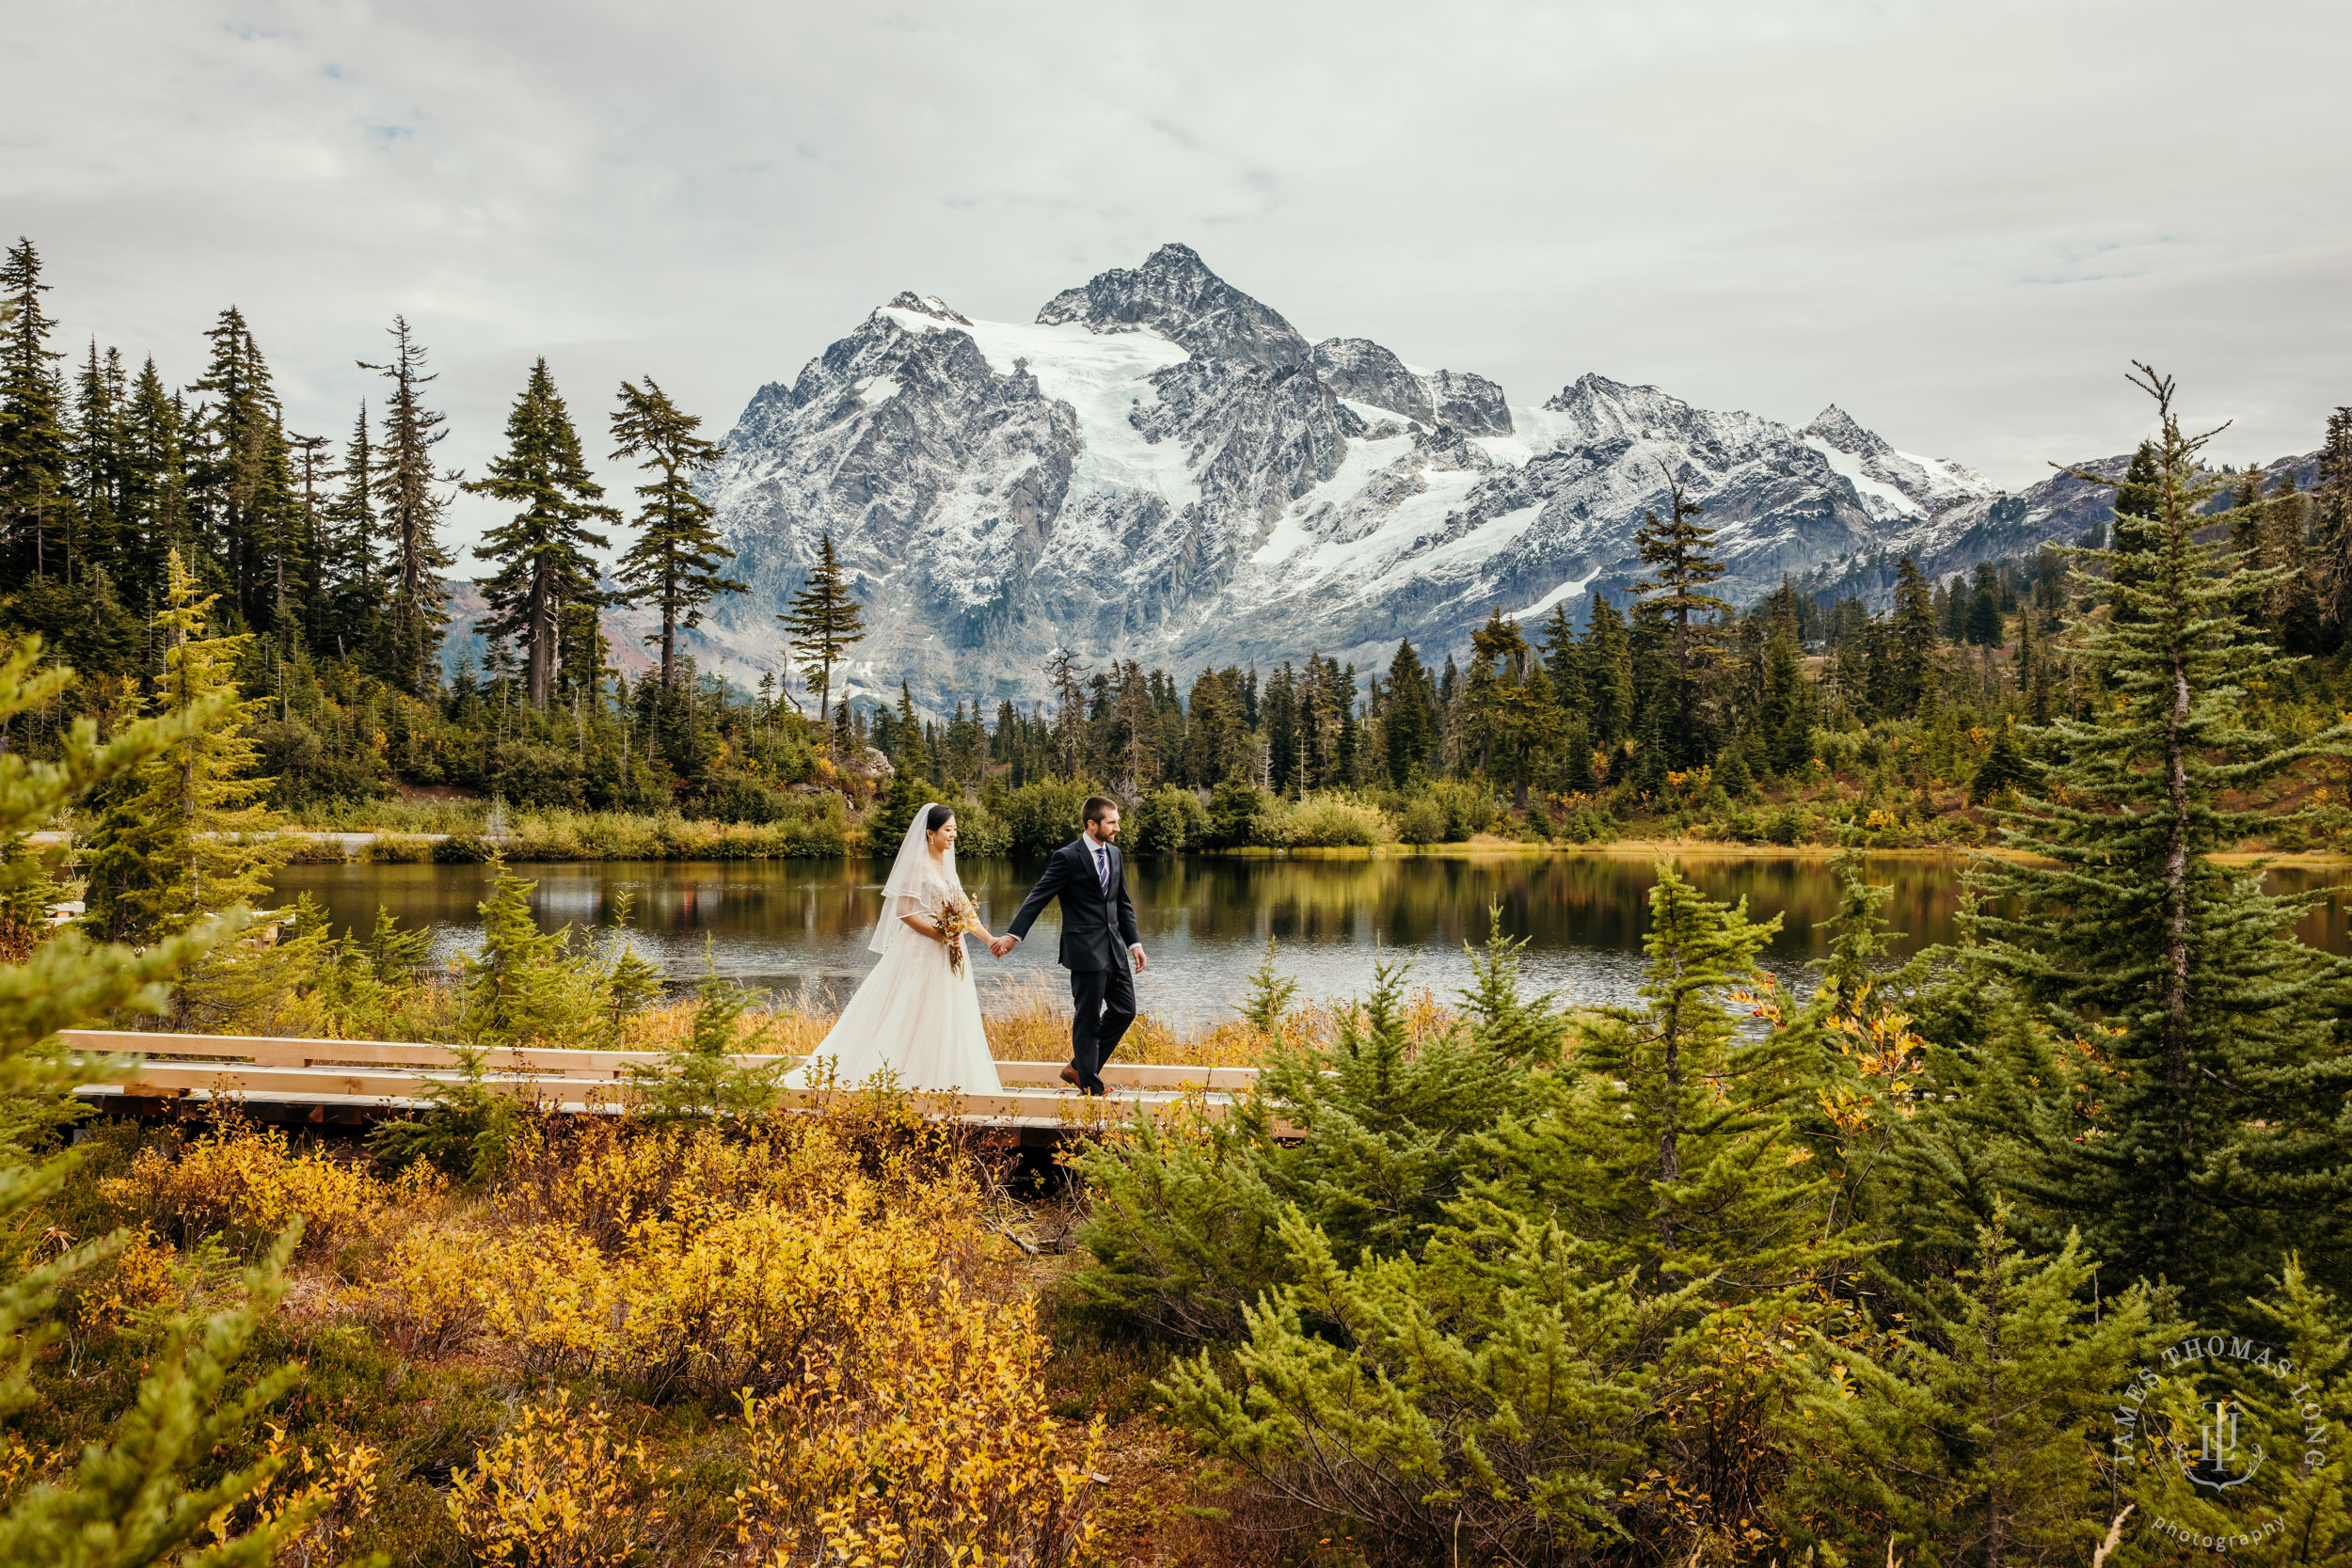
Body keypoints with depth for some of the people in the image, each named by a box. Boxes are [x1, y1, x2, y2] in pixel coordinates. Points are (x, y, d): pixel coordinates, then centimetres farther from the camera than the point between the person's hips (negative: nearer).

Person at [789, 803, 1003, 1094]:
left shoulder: (947, 864, 13)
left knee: (944, 1018, 8)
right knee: (912, 1015, -5)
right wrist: (940, 935, -19)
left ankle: (937, 1079, 13)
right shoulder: (917, 863, -11)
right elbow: (904, 911, -15)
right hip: (921, 951, -8)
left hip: (948, 955, 8)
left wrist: (988, 938, 2)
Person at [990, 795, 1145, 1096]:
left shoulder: (1115, 854, 11)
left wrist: (1134, 943, 12)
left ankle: (1079, 1067, 24)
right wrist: (1012, 935, -17)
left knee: (1124, 1010, 10)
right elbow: (1038, 897, -11)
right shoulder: (1067, 857, -10)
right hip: (1086, 949, -7)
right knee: (1088, 1018, 1)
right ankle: (1089, 1085, 12)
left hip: (1114, 947, 7)